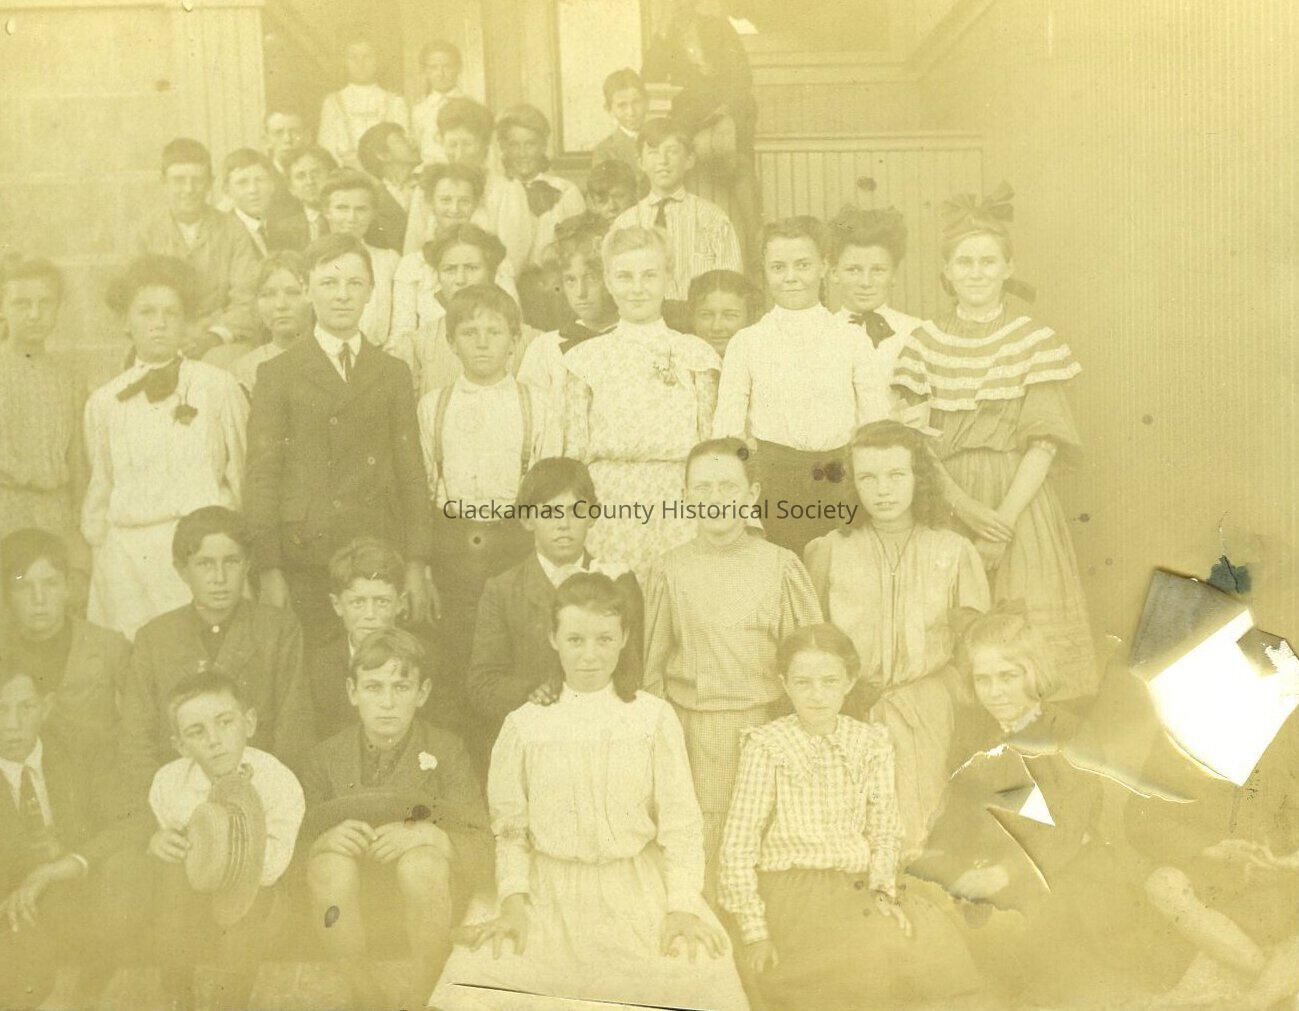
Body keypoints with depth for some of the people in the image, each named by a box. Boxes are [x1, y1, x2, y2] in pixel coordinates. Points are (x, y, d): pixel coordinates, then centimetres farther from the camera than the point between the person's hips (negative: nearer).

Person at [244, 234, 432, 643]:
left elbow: (411, 472, 10)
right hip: (303, 561, -2)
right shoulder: (278, 374, 5)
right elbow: (261, 474, 1)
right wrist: (268, 570, -6)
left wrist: (416, 565, 3)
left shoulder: (393, 374, 13)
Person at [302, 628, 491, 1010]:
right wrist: (327, 838, -24)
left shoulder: (445, 749, -2)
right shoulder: (326, 757, 3)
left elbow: (481, 849, -8)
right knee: (332, 861, -31)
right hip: (354, 893, 1)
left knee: (421, 862, -35)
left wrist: (430, 835, -30)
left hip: (426, 889, -1)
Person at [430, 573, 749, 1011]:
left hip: (637, 891, 0)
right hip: (551, 892, 1)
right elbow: (510, 827, 6)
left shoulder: (654, 717, 0)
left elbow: (679, 824, -1)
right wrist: (512, 901, -6)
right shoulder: (524, 725, 3)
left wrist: (682, 905, -10)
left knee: (696, 975, -25)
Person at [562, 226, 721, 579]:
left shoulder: (696, 355, 5)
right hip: (609, 507, 0)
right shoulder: (587, 358, 5)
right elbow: (574, 451, 7)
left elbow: (711, 444, 6)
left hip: (679, 511, 0)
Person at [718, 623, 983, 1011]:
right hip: (793, 888, -4)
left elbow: (884, 829, 9)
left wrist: (882, 888, -8)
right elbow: (738, 847, -5)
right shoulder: (767, 746, -4)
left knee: (931, 930, -20)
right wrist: (754, 931, -9)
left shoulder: (872, 742, 8)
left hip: (858, 886, 4)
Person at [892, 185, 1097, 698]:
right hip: (944, 502, 1)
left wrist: (1002, 520, -14)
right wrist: (965, 507, -12)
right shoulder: (925, 342, 5)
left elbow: (1044, 445, -4)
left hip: (1017, 499, -1)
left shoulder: (1035, 340, 0)